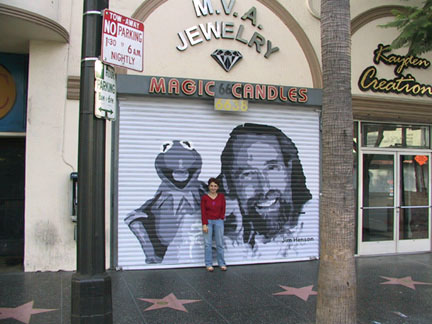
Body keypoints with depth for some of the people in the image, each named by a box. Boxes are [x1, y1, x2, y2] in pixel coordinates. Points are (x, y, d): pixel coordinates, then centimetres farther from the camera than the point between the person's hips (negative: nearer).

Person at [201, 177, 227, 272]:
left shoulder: (221, 196, 2)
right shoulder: (204, 198, -3)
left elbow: (223, 209, 5)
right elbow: (203, 212, -6)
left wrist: (220, 219, -2)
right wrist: (204, 224, -12)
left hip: (218, 221, 1)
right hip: (208, 222, -1)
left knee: (220, 243, 5)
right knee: (208, 244, 2)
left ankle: (222, 264, 15)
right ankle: (209, 265, 10)